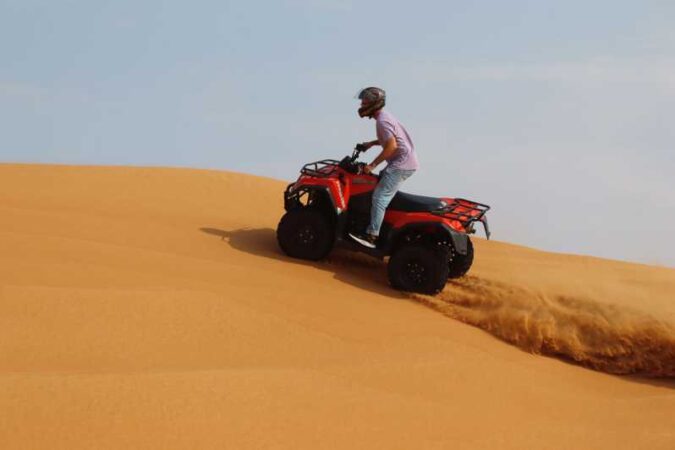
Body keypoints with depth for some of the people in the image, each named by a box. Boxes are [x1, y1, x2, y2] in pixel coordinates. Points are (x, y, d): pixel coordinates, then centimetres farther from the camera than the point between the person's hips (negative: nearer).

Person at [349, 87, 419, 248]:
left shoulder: (382, 121, -15)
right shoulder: (384, 116, 16)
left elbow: (392, 146, -23)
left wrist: (373, 165, -18)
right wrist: (371, 143, 19)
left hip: (401, 164, -11)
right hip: (405, 162, 11)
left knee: (380, 197, -14)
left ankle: (372, 236, -17)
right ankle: (373, 230, 19)